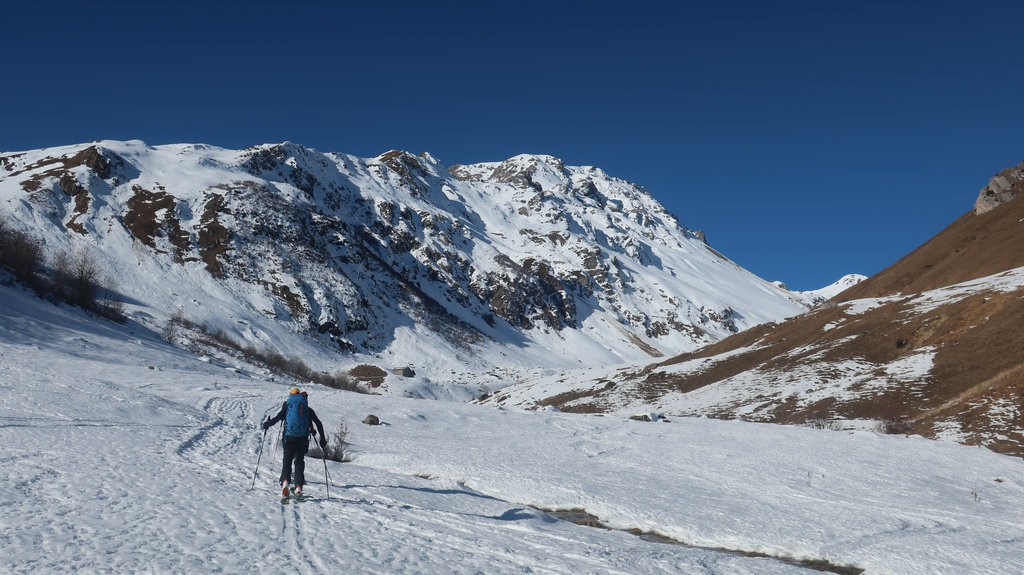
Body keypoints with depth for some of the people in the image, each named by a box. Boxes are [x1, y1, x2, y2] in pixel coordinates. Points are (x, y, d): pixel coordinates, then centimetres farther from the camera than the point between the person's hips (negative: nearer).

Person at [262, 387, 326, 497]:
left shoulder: (287, 406, 8)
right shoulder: (307, 409, 12)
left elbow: (277, 418, -1)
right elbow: (319, 424, 8)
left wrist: (266, 425, 18)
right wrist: (323, 440, 12)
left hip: (290, 437, -1)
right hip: (303, 438, 1)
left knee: (287, 460, 4)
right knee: (299, 461, 12)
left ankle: (285, 481, -21)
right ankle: (298, 486, 1)